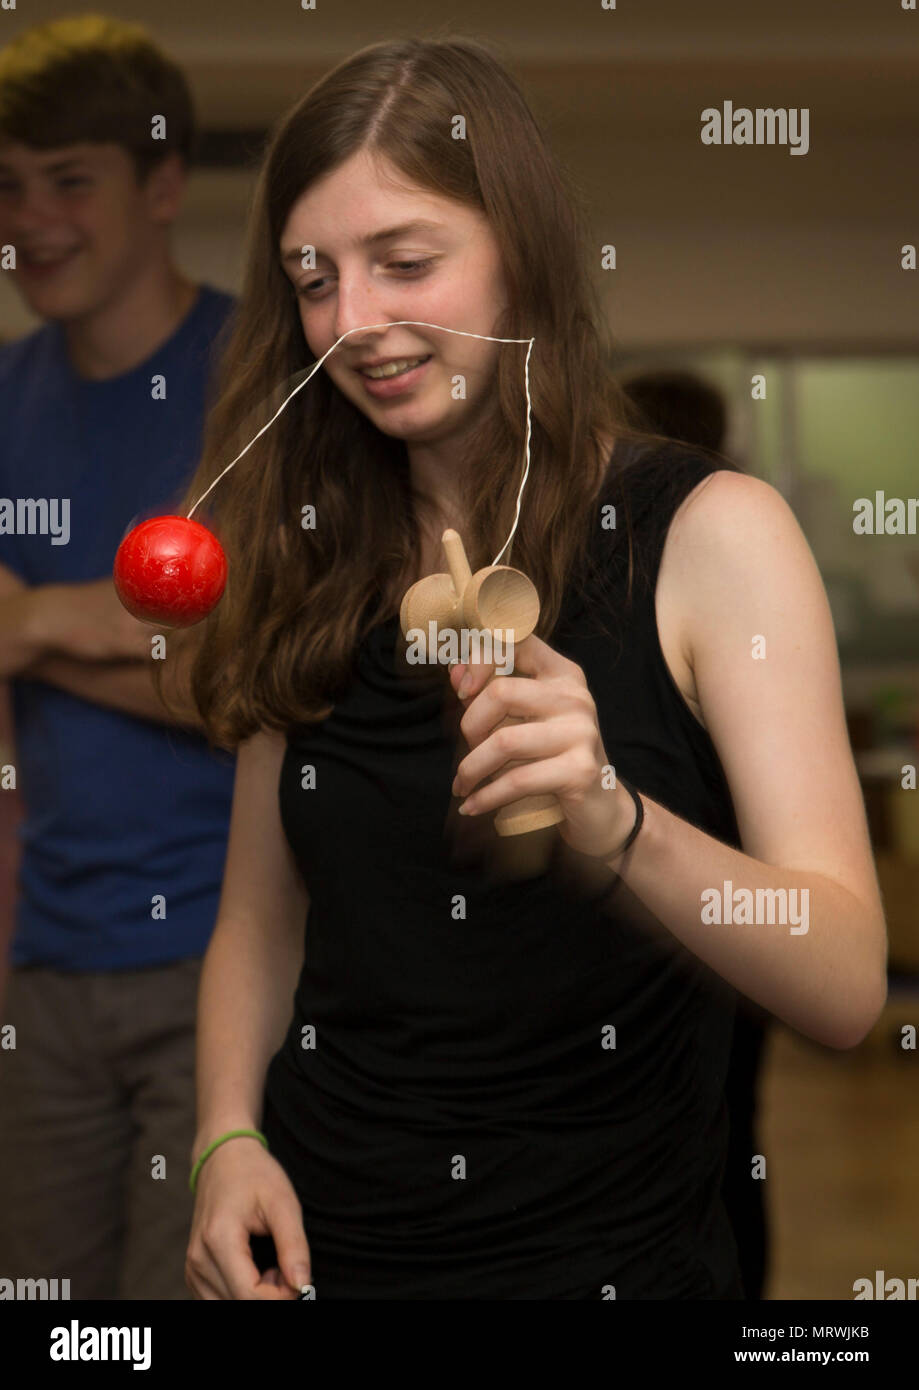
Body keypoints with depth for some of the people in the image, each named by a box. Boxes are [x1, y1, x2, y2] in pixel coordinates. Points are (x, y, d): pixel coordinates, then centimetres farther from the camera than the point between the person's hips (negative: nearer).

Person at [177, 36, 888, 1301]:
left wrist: (607, 819, -35)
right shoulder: (313, 553, 2)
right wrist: (228, 1139, -9)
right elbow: (262, 921, 8)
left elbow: (846, 990, -20)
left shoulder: (709, 533, -11)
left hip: (608, 1253, -3)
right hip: (318, 1250, 4)